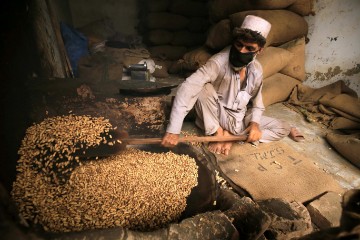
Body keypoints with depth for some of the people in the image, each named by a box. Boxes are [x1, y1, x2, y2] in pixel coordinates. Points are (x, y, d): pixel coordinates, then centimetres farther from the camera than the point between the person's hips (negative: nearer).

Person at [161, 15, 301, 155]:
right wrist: (173, 130, -44)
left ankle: (231, 135, -9)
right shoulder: (219, 62, -25)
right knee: (203, 89, -32)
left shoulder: (257, 70, -6)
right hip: (216, 117, -5)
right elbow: (187, 88, -37)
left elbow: (257, 100, 8)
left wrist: (255, 123, -13)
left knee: (284, 129, -2)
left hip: (240, 119, 6)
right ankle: (218, 132, -10)